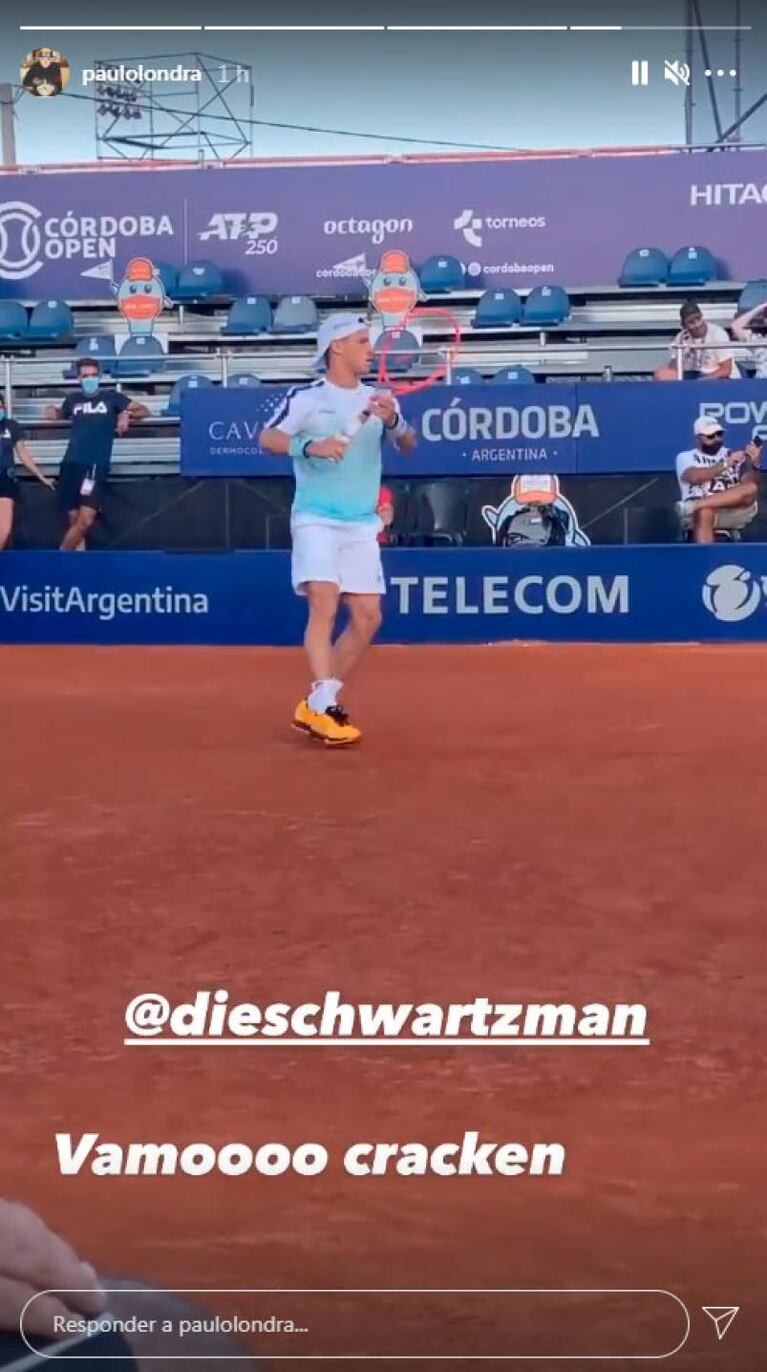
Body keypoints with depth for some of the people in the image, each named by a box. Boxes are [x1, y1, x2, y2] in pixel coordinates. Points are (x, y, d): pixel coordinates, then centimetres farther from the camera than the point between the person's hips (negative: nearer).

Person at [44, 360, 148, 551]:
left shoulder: (111, 397, 5)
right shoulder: (73, 399, 13)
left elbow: (144, 410, 5)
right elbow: (60, 414, 33)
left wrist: (127, 414, -14)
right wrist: (52, 411, 12)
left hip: (96, 466, -3)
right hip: (71, 465, 3)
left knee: (85, 521, -16)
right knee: (74, 520, 2)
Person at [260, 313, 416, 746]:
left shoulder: (378, 398, 8)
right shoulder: (306, 398, -4)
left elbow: (409, 444, 1)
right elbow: (268, 438, -13)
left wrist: (392, 421, -20)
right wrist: (310, 445, -30)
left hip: (362, 524, 5)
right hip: (316, 519, -5)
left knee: (367, 617, 3)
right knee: (324, 604, -19)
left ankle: (316, 706, 13)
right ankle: (324, 706, -21)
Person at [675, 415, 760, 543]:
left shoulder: (732, 456, 22)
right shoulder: (686, 457, 16)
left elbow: (749, 483, 5)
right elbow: (695, 477, -7)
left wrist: (754, 464, -16)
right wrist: (726, 464, -13)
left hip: (733, 510, 2)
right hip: (698, 513, -2)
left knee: (751, 488, -29)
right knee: (704, 513, -39)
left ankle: (696, 506, -38)